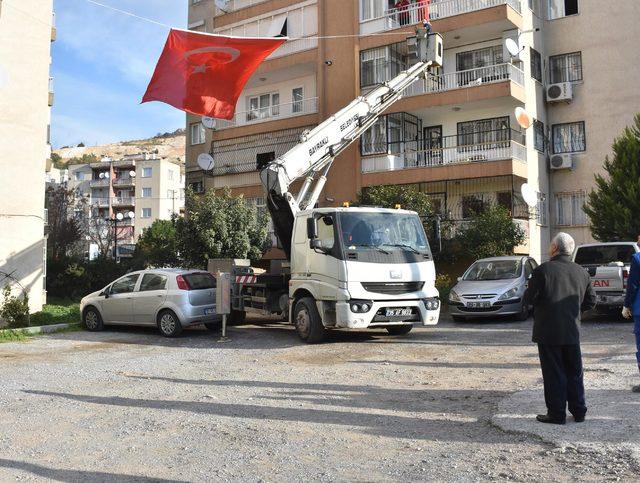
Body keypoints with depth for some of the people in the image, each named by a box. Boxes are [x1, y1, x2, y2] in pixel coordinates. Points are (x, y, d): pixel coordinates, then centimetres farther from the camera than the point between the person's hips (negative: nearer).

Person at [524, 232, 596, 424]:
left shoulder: (543, 270, -14)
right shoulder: (581, 272, 4)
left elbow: (529, 298, -13)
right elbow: (591, 301, 10)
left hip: (548, 331, -5)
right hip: (572, 331, 5)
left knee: (553, 374, 4)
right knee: (574, 373, 16)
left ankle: (557, 414, 9)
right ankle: (579, 412, 23)